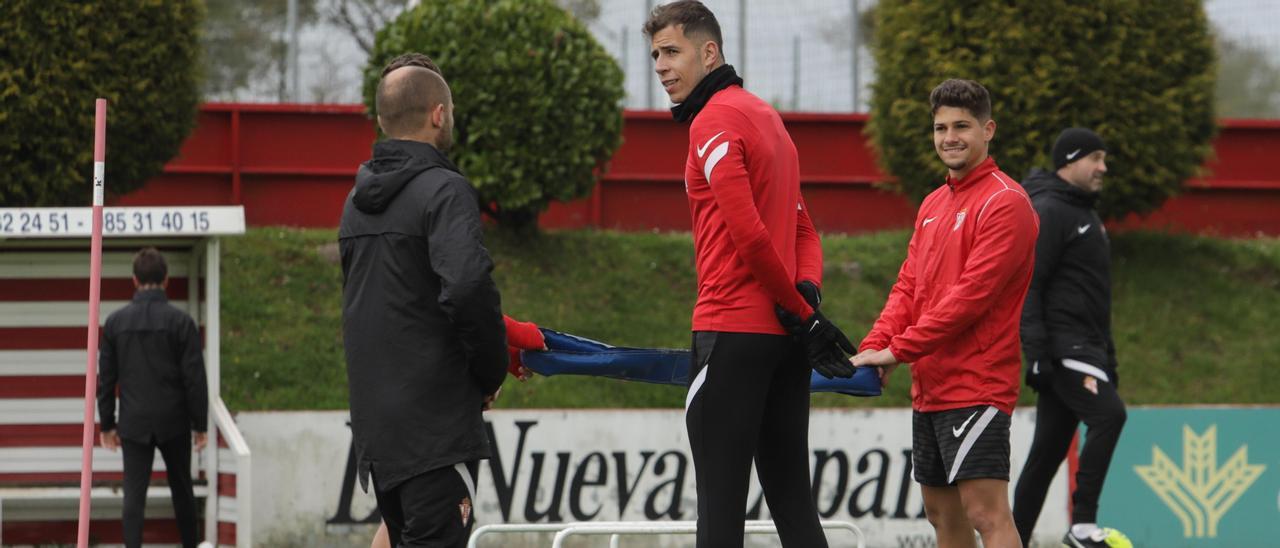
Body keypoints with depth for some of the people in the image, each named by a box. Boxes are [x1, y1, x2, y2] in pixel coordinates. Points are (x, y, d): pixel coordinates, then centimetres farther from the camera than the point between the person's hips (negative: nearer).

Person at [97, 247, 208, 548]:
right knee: (182, 489, 15)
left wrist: (107, 424, 11)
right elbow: (195, 378, -8)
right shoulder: (180, 321, -8)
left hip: (134, 422, 1)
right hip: (173, 422, -1)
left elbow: (105, 378, 3)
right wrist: (200, 424, 1)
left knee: (134, 494, -2)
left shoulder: (115, 322, -1)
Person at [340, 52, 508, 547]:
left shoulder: (358, 201, 16)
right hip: (436, 425, -8)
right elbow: (469, 288, -25)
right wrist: (491, 373, -8)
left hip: (374, 423, 8)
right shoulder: (444, 191, -11)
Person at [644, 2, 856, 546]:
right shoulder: (765, 115, 18)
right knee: (793, 502, 8)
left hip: (732, 332, -8)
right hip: (785, 339, 8)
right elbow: (803, 231, 18)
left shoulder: (714, 121, -9)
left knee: (720, 503, -7)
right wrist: (807, 298, 2)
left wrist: (803, 314, -9)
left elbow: (748, 234, -18)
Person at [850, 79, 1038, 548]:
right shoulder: (933, 205, 17)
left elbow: (972, 294, -17)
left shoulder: (1004, 202, -10)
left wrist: (900, 350, -16)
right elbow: (908, 286, 16)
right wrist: (874, 347, 0)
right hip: (930, 387, 9)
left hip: (976, 383, -9)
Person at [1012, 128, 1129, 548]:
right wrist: (1037, 352, -23)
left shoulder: (1084, 213, 22)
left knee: (1049, 449, 8)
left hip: (1085, 348, 10)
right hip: (1062, 347, -10)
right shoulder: (1048, 212, -9)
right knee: (1108, 414, -24)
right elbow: (1026, 286, -16)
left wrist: (1108, 356, 24)